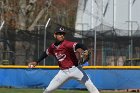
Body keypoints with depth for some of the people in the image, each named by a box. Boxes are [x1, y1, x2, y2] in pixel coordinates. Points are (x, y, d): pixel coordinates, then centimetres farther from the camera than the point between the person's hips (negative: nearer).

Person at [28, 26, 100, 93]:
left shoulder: (66, 44, -18)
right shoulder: (52, 47, 1)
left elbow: (78, 45, -36)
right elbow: (46, 53, 22)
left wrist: (85, 50, -56)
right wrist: (36, 62, 20)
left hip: (75, 69, -5)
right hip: (63, 72, 5)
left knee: (89, 84, -16)